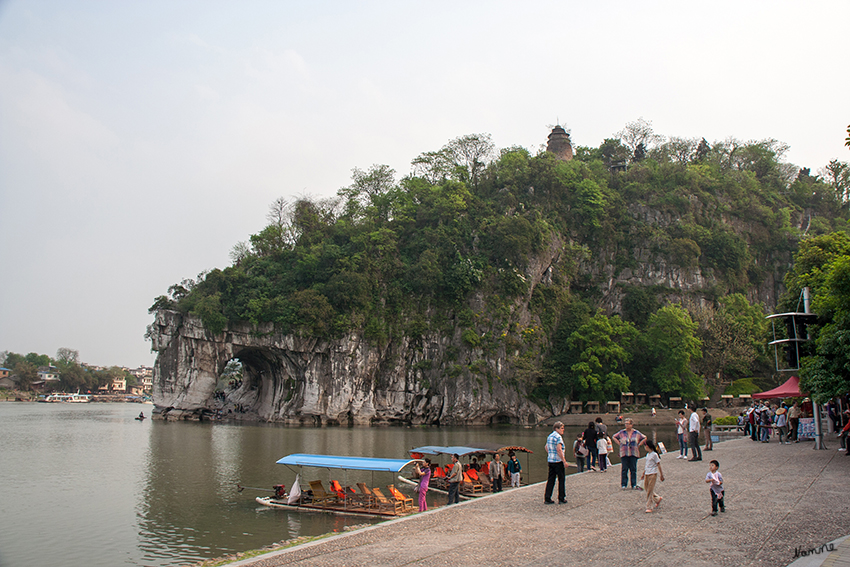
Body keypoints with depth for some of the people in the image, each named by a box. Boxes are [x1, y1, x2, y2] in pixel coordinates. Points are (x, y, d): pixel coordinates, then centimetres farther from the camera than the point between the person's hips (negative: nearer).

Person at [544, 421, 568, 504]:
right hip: (558, 461, -8)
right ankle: (561, 499, 8)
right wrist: (564, 461, -20)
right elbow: (559, 450, -22)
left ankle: (547, 498, 8)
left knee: (550, 480, 9)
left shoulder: (549, 436, 14)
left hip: (550, 460, 8)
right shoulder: (558, 437, -14)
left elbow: (546, 448, 24)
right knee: (561, 479, 4)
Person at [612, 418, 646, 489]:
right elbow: (614, 437, 15)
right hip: (624, 453, 0)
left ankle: (634, 485, 10)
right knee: (624, 469, -1)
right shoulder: (622, 432, 3)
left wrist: (638, 445, 7)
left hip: (634, 454, 0)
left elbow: (644, 438, 16)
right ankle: (624, 485, 5)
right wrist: (619, 444, 4)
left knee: (633, 469, 2)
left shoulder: (637, 433, 4)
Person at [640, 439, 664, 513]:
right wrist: (643, 473, 24)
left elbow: (658, 465, -8)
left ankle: (649, 507, 0)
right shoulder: (648, 454, 13)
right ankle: (658, 499, 30)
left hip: (653, 474, -8)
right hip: (647, 474, 8)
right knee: (646, 488, 10)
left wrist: (661, 475, -7)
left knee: (650, 491, -5)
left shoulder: (654, 455, -11)